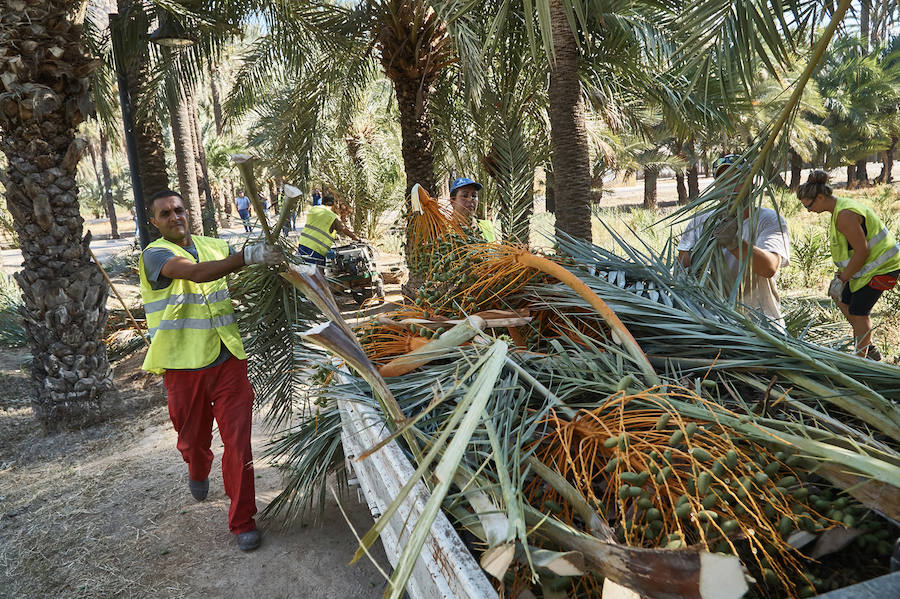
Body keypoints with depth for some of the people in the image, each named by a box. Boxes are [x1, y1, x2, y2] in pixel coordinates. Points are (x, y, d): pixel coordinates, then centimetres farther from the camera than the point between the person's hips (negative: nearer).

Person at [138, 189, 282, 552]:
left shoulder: (214, 247, 8)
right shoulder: (155, 254, -8)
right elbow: (195, 273, -28)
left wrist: (273, 257, -17)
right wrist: (249, 256, -40)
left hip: (228, 361, 2)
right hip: (184, 367, -2)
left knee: (238, 441, -1)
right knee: (192, 437, 19)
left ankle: (242, 521, 13)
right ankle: (198, 472, 56)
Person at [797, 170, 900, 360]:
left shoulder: (845, 215, -25)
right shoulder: (840, 208, 7)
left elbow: (862, 251, -25)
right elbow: (849, 248, 14)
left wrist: (842, 279, -18)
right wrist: (840, 274, 12)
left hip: (881, 266, -10)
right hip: (870, 263, 10)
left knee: (858, 311, -5)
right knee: (842, 299, 15)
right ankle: (870, 350, 25)